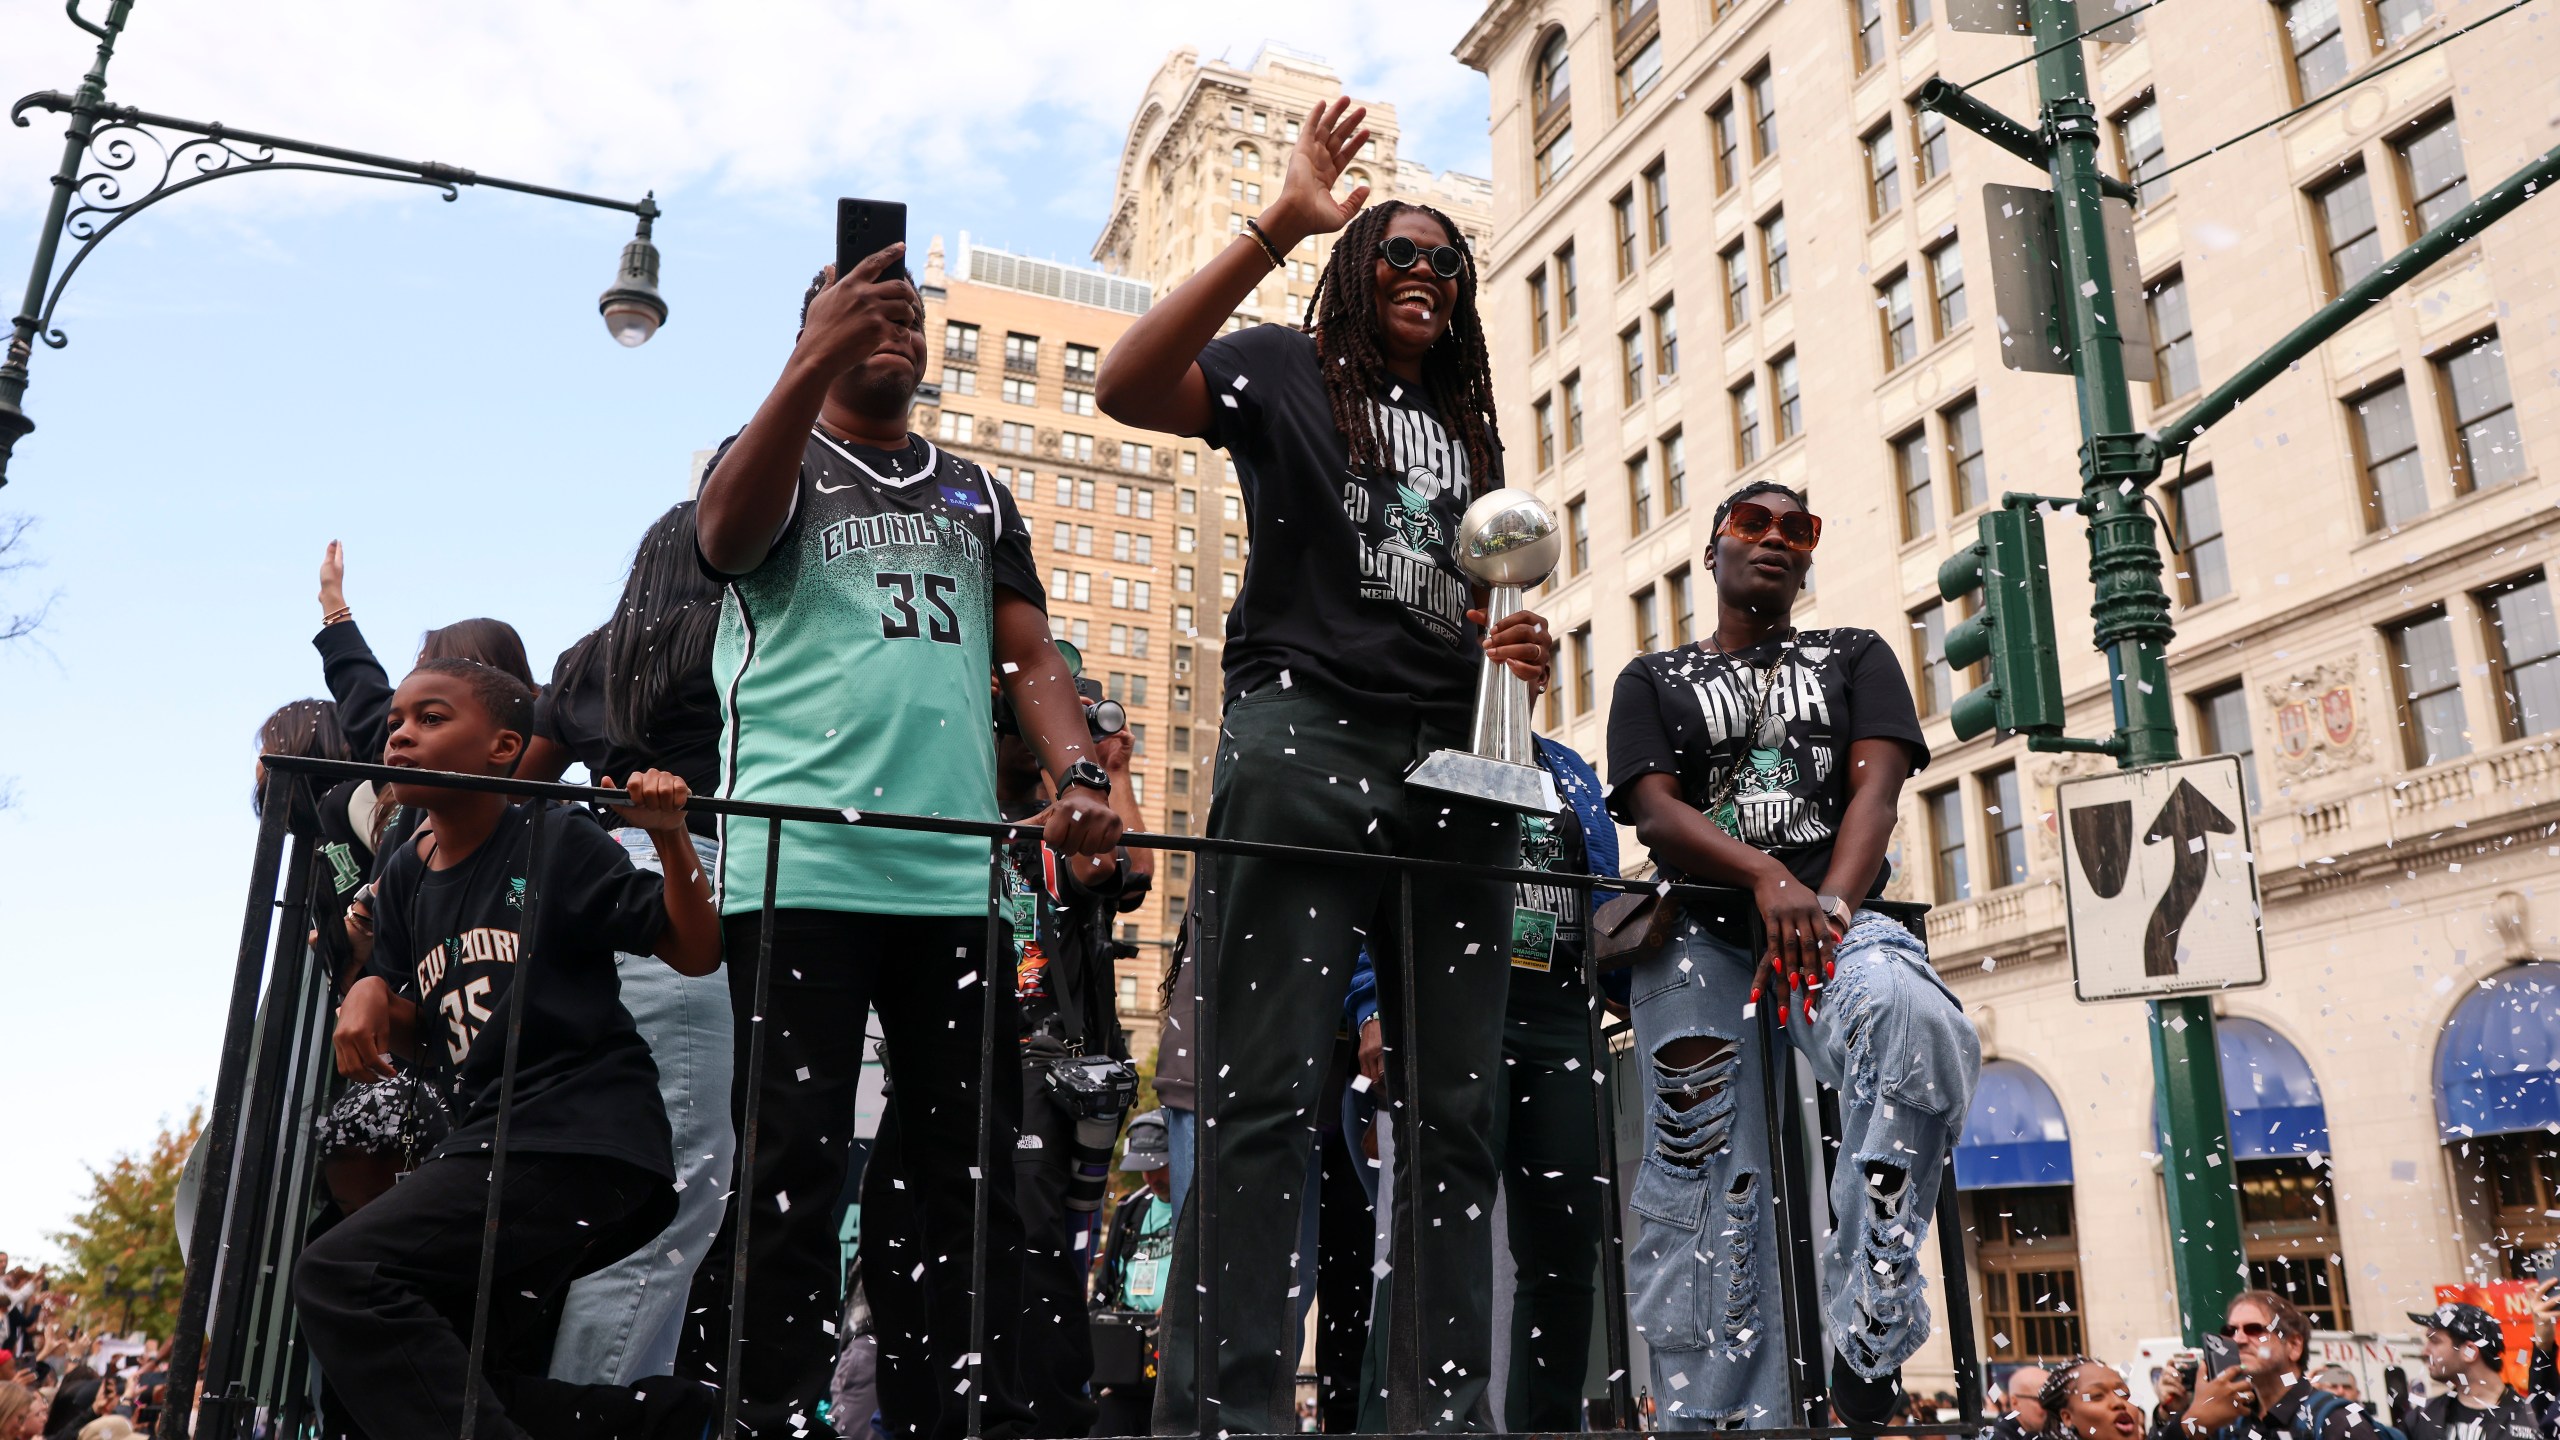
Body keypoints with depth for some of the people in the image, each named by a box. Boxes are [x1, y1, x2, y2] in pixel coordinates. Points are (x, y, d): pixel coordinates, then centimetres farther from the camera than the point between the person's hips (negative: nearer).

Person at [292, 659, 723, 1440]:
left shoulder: (556, 840, -5)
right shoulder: (406, 876, 15)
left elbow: (696, 953, -8)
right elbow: (422, 1035, 21)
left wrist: (671, 839, -21)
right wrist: (373, 991, 0)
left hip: (576, 1136, -9)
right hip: (493, 1137, 9)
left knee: (338, 1276, -20)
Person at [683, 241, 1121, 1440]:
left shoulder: (976, 494, 24)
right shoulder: (774, 455, 13)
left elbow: (1028, 656, 16)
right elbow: (724, 538, -11)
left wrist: (1078, 776, -3)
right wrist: (815, 362, -24)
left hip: (957, 870, 4)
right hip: (798, 861, -3)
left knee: (973, 1160, 2)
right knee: (795, 1159, -4)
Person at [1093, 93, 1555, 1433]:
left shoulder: (1467, 429, 27)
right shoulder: (1290, 372, 12)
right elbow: (1127, 386, -8)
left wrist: (1521, 648, 7)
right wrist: (1279, 225, -12)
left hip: (1453, 765, 6)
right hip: (1305, 738, -5)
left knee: (1459, 1109, 2)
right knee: (1266, 1092, -10)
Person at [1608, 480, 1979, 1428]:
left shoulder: (1857, 657, 21)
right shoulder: (1653, 679, 19)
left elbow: (1877, 788, 3)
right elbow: (1654, 812, 2)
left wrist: (1827, 905, -16)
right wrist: (1766, 878, -17)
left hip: (1838, 919, 0)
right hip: (1699, 932, 1)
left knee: (1915, 1021, -34)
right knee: (1711, 1189, -11)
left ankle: (1865, 1353, -26)